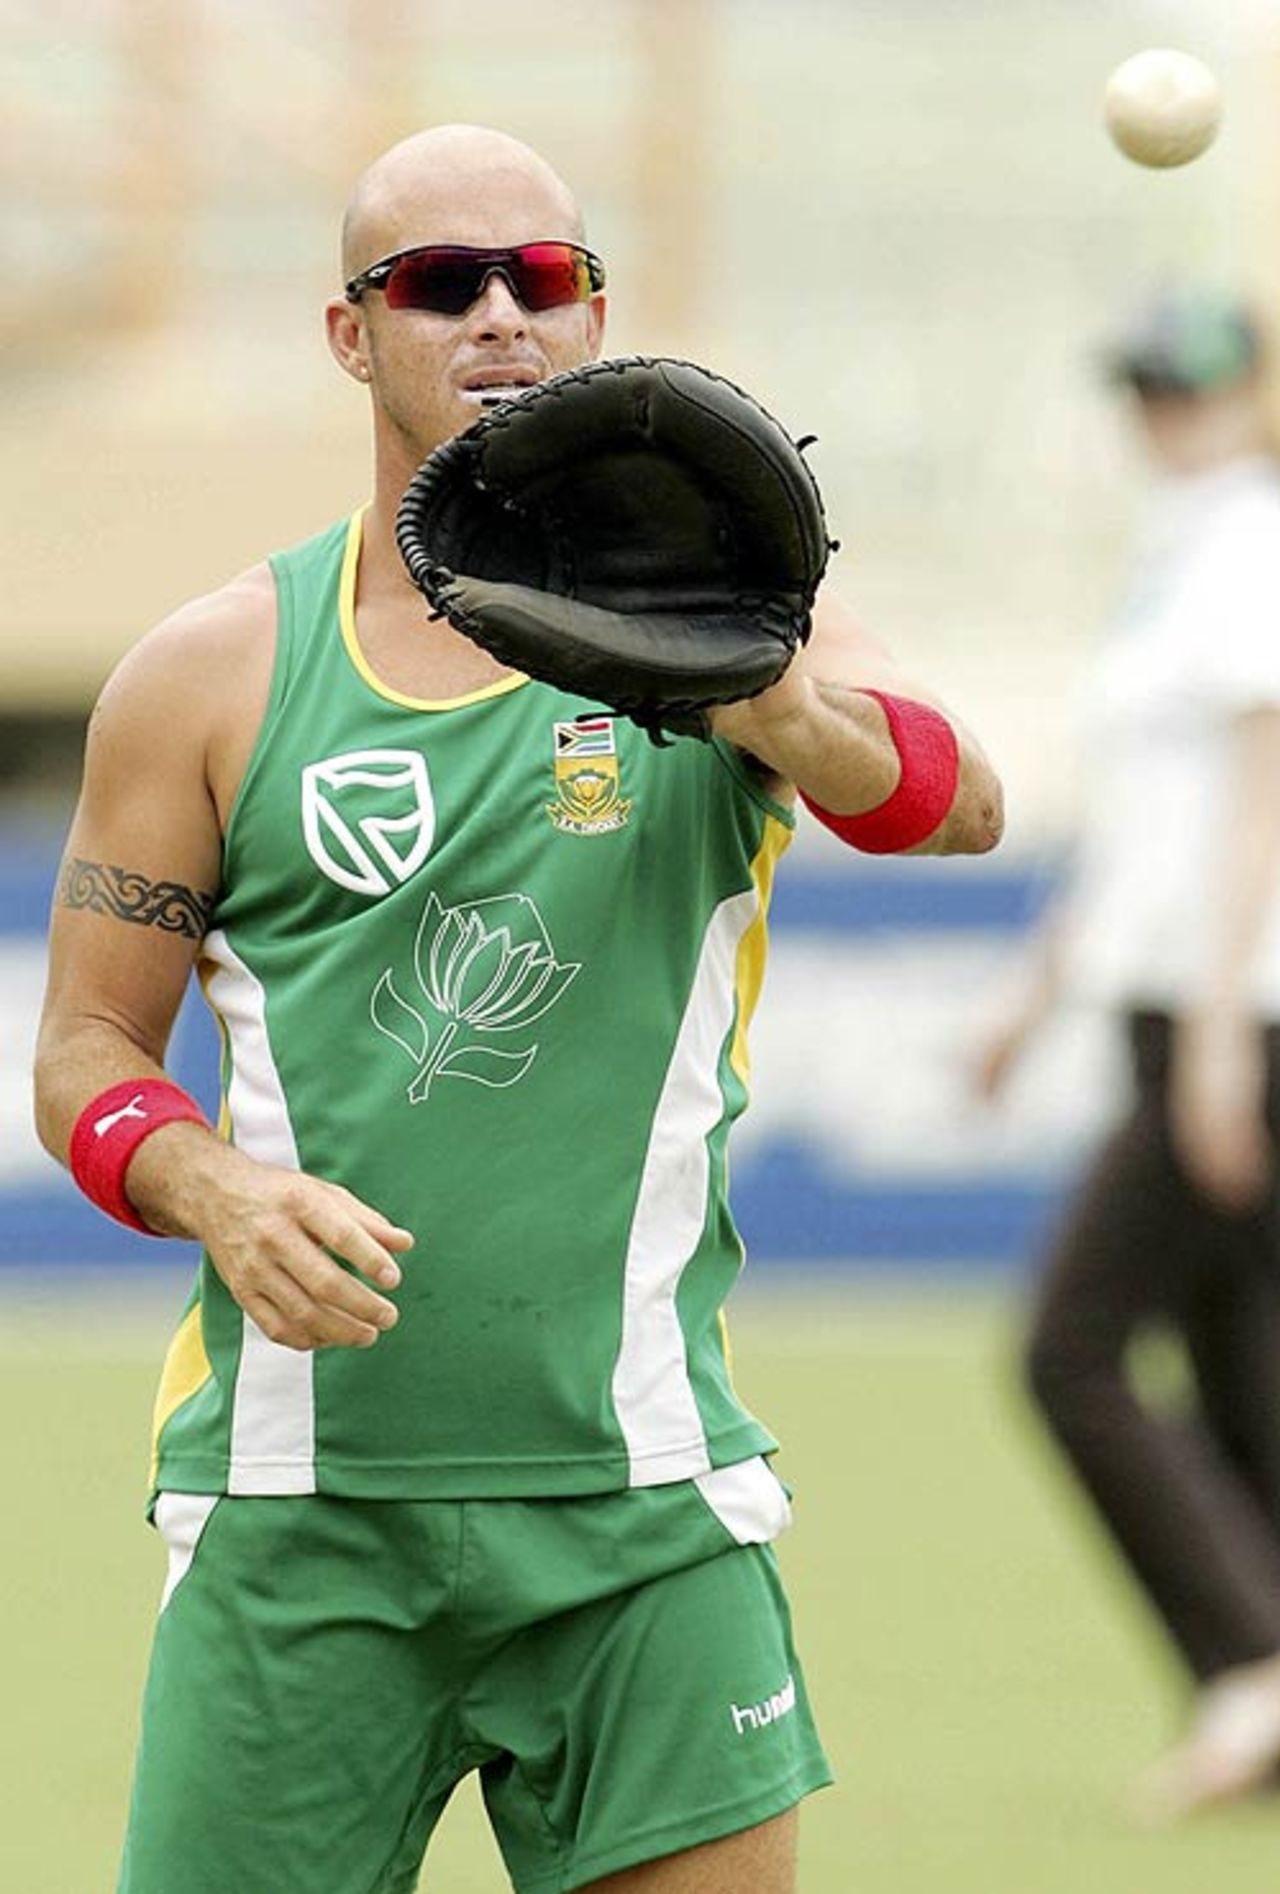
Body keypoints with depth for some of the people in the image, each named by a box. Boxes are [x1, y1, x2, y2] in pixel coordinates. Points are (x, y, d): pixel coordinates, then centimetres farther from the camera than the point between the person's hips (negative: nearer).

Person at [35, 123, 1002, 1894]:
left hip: (640, 1503, 0)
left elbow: (959, 800, -15)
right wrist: (217, 1189, -14)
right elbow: (89, 1049, 8)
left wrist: (789, 716, -38)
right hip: (301, 1502, 0)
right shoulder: (212, 677, 6)